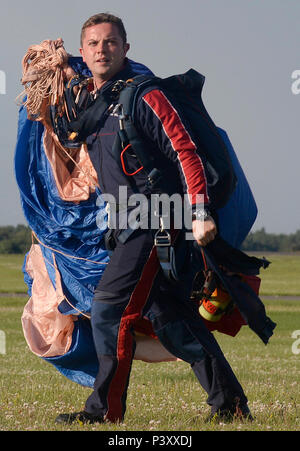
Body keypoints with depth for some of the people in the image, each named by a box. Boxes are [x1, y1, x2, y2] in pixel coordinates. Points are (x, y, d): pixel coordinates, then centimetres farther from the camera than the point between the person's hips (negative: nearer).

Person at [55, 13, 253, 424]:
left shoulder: (143, 97, -10)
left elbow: (184, 151, -15)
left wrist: (201, 213, -22)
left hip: (155, 224, -8)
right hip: (129, 230, 9)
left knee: (109, 310, -12)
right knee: (168, 317, 8)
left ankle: (106, 408, -4)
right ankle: (229, 403, 13)